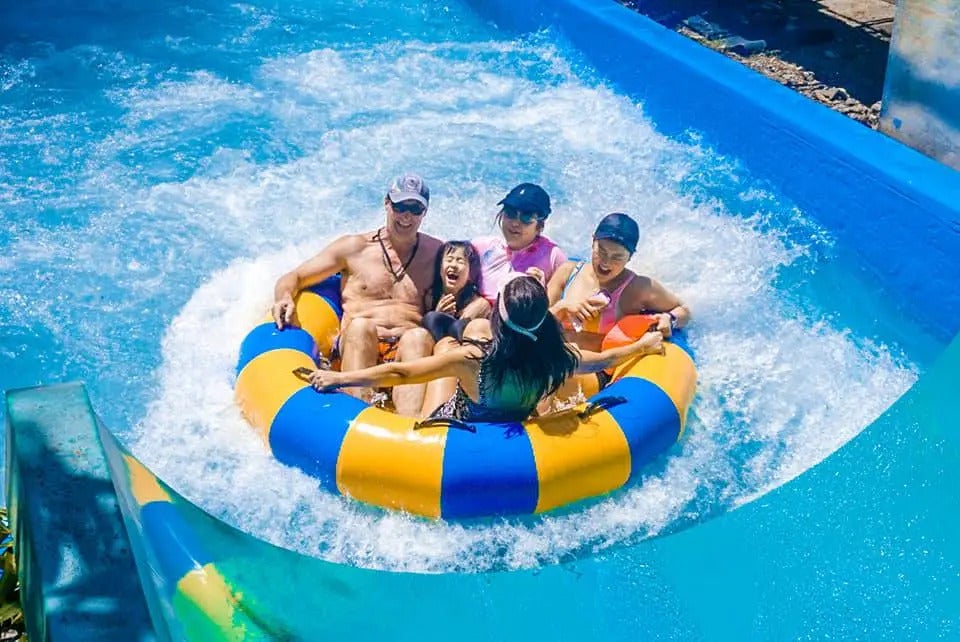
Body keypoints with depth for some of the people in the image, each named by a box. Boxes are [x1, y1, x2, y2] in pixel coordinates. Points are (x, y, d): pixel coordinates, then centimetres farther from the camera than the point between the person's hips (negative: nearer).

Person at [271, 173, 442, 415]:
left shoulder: (437, 253, 16)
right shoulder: (355, 247, 14)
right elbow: (292, 278, 16)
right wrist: (285, 299, -9)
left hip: (409, 350, 0)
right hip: (356, 345, 0)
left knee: (419, 336, -34)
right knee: (361, 325, -33)